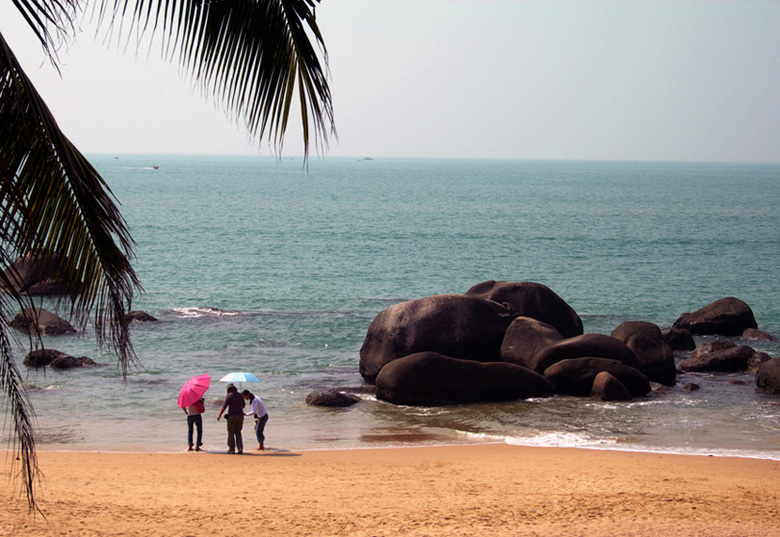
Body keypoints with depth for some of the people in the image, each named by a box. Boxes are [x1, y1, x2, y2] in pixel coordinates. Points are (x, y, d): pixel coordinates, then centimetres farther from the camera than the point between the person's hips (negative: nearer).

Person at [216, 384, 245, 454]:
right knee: (238, 432, 12)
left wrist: (219, 416, -4)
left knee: (231, 433, 6)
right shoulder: (240, 395, 9)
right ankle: (240, 447, -3)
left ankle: (232, 449, 6)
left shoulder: (228, 396, -6)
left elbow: (224, 406, -12)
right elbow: (243, 405, 20)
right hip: (240, 416, 4)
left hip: (232, 416, -4)